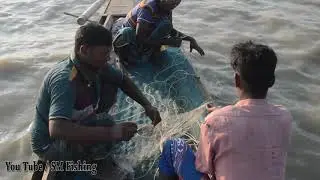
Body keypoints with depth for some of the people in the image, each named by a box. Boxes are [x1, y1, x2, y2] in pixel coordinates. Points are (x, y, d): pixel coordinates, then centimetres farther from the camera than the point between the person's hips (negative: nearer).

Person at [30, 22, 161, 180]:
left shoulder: (95, 66, -11)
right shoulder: (65, 79, -36)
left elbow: (123, 80, 7)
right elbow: (57, 130, -48)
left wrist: (147, 105, -9)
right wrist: (110, 133, -48)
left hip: (72, 126, 8)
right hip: (50, 144, -8)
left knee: (109, 88, -2)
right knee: (106, 124, -32)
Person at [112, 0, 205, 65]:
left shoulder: (167, 9, -8)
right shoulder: (148, 8, -31)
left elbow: (171, 30, 6)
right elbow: (139, 38, -34)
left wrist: (189, 39, -9)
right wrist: (167, 41, -33)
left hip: (145, 38, 6)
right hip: (130, 36, -5)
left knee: (166, 25, -20)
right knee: (127, 32, -41)